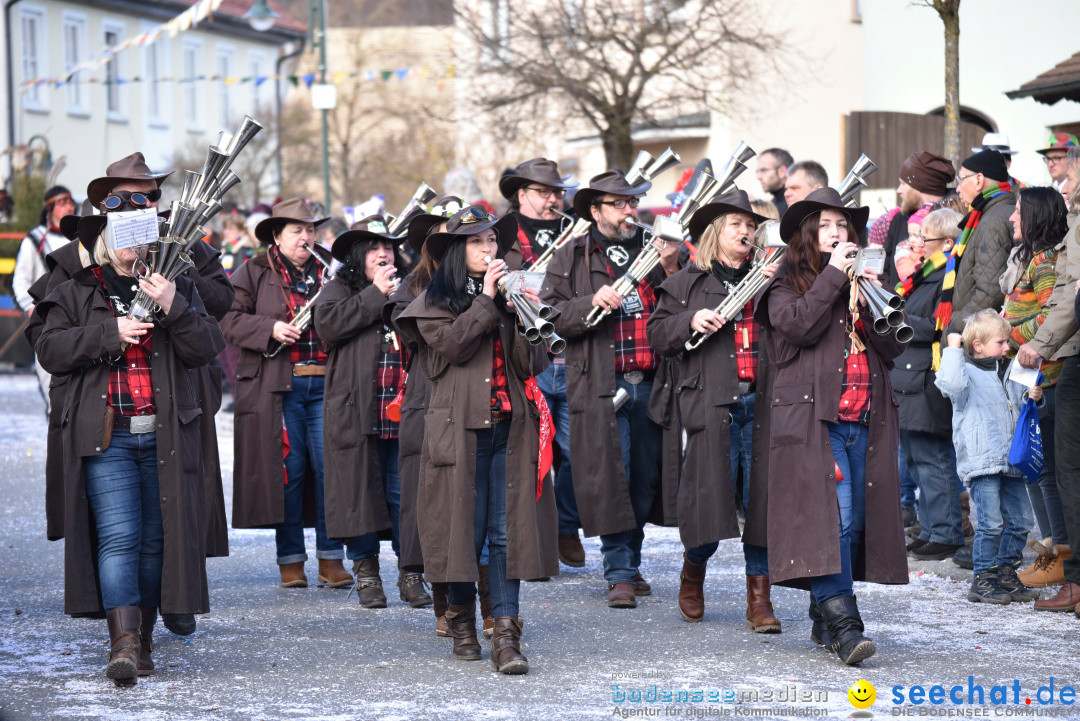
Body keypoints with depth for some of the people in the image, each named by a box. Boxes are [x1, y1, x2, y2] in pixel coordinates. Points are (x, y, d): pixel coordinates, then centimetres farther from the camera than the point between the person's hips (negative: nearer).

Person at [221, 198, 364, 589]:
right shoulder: (254, 273, 7)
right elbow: (231, 319, 0)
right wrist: (271, 329, -13)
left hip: (326, 382, 2)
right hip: (277, 386, -2)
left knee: (330, 467, -3)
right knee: (288, 470, 0)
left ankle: (331, 557, 3)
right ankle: (290, 559, 9)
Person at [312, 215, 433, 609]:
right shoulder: (338, 290, 6)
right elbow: (327, 324, -14)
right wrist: (375, 294, -10)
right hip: (356, 410, -2)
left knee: (406, 492, 0)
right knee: (361, 489, 1)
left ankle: (409, 572, 7)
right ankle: (366, 573, 10)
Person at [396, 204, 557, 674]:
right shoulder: (437, 300, 6)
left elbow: (533, 363, 7)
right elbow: (451, 344, -13)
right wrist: (486, 300, -9)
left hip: (510, 427, 2)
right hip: (461, 426, -2)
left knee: (507, 531, -6)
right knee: (466, 526, 1)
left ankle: (506, 636, -10)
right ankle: (462, 620, 20)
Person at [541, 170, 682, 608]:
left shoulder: (655, 250, 15)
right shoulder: (572, 257, 6)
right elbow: (552, 316, -1)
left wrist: (671, 273, -7)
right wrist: (592, 303, -16)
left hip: (651, 383, 3)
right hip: (601, 386, -3)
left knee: (646, 478, 8)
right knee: (609, 478, -6)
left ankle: (632, 561, 23)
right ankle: (619, 575, -1)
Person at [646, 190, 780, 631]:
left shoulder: (767, 278, 16)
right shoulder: (687, 284, 10)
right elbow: (657, 334, 7)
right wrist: (690, 322, -9)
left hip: (762, 402, 2)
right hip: (712, 403, -2)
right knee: (709, 494, -1)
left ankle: (759, 596, 4)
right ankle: (692, 574, 26)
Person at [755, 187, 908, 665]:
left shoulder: (864, 283, 22)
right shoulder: (788, 285, 8)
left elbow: (894, 347, 13)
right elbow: (799, 326, -13)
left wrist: (873, 298, -1)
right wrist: (833, 275, -8)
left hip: (865, 422, 6)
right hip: (814, 418, -5)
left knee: (854, 524, 5)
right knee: (831, 517, -16)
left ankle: (824, 620, 15)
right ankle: (843, 624, -22)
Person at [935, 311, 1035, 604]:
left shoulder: (1007, 376, 20)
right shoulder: (968, 372, -4)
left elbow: (1018, 410, 31)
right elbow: (952, 384, -28)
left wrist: (1031, 398, 10)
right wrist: (953, 349, -19)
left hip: (1009, 462, 8)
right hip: (981, 462, -8)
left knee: (1020, 520, 8)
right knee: (990, 522, -12)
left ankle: (1006, 572, 22)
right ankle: (982, 580, -3)